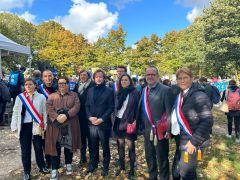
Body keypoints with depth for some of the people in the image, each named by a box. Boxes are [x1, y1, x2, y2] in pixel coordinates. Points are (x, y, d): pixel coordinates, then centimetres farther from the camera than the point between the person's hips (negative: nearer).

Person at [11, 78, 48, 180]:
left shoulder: (41, 97, -3)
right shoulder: (19, 97, 3)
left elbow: (44, 112, -2)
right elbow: (15, 112, 6)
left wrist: (44, 126, -4)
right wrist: (14, 126, 1)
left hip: (36, 126, -1)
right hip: (24, 126, 2)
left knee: (38, 147, 11)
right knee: (25, 149, 10)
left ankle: (42, 166, 32)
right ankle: (26, 171, 26)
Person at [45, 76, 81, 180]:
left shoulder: (74, 95, 7)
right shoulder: (52, 96, 11)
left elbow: (76, 107, -7)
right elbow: (49, 107, -4)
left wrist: (66, 115, -21)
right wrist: (57, 117, -21)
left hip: (70, 125, 0)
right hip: (55, 125, 0)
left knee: (69, 145, 11)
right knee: (55, 147, 3)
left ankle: (68, 164, 31)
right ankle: (54, 169, 15)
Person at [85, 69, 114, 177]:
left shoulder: (109, 91, -2)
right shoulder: (90, 90, 11)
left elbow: (111, 107, -6)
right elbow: (87, 106, 10)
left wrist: (102, 119, -15)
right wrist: (90, 117, -6)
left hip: (104, 123, -3)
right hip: (92, 123, 3)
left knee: (105, 146, 10)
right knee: (93, 145, 15)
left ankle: (105, 166, 27)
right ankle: (93, 163, 35)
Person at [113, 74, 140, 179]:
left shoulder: (135, 92, -6)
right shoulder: (119, 93, 8)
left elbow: (138, 108, -6)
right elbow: (116, 107, 11)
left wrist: (135, 121, -14)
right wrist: (114, 119, 4)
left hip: (129, 122, -5)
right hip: (119, 121, 5)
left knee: (130, 145, 4)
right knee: (120, 144, 14)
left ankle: (132, 169, 20)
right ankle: (121, 166, 30)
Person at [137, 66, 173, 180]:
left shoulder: (165, 90, -11)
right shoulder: (144, 90, 8)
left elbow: (169, 111, -14)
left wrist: (168, 130, -17)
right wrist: (140, 126, 11)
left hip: (160, 131, -6)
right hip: (147, 130, 6)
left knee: (162, 158, 9)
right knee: (149, 157, 21)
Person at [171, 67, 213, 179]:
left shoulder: (199, 96, -16)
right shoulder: (180, 95, 8)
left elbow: (207, 121, -22)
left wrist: (194, 141, -22)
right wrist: (173, 133, 9)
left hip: (192, 143, -7)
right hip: (181, 141, 7)